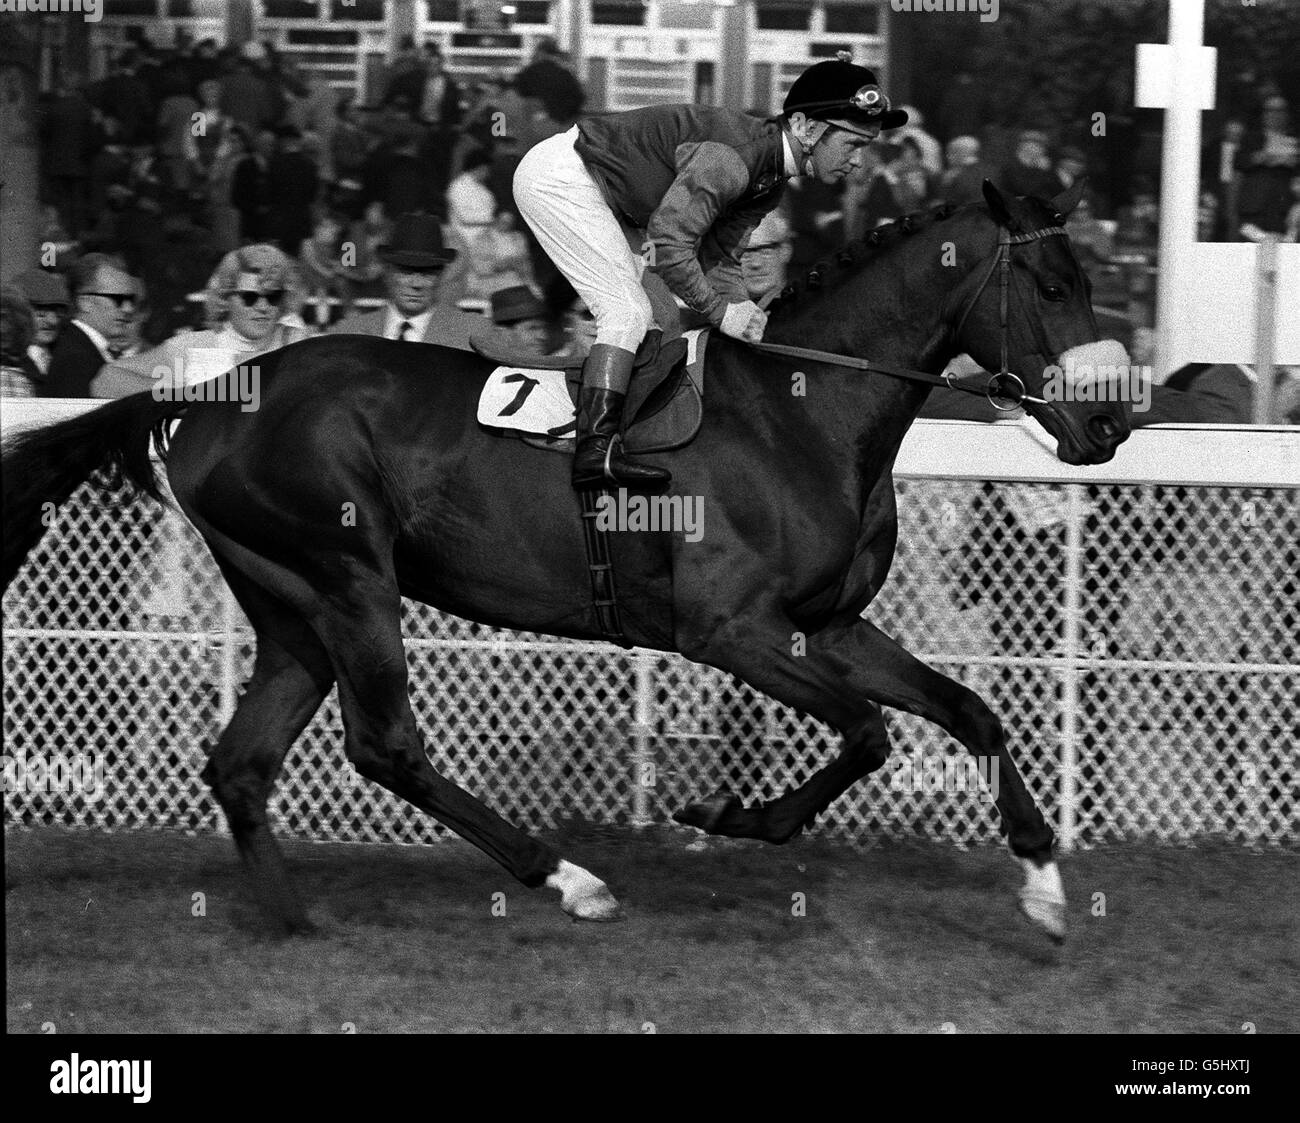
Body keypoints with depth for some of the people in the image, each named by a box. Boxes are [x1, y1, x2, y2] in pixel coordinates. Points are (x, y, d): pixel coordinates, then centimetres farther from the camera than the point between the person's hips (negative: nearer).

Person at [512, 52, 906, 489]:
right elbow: (670, 242, -30)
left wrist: (745, 311, -8)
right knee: (629, 311, -15)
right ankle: (597, 449, -22)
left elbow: (718, 258, 6)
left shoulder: (770, 181, 3)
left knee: (632, 313, 14)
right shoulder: (732, 157, -29)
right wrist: (719, 312, -22)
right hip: (558, 175, -10)